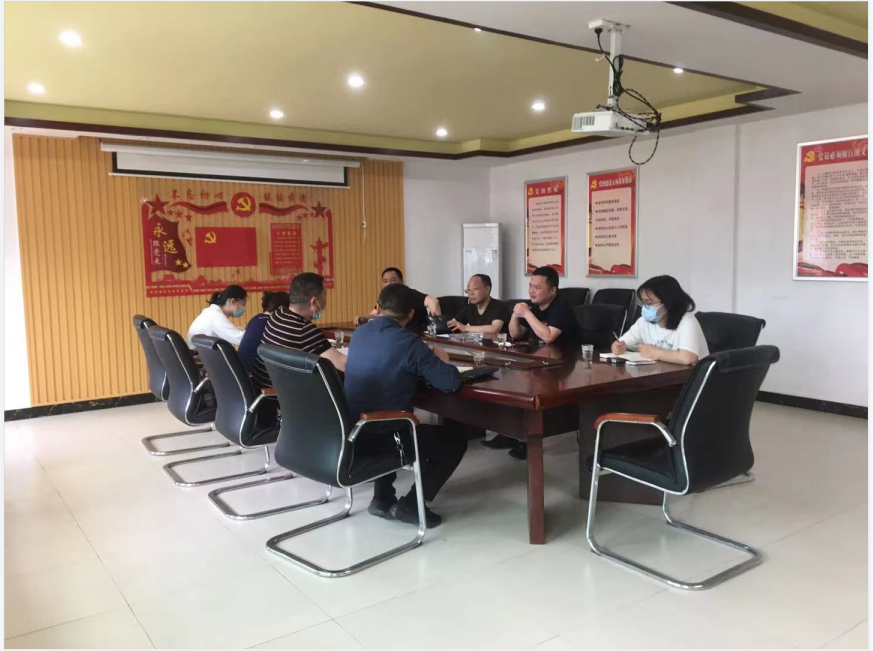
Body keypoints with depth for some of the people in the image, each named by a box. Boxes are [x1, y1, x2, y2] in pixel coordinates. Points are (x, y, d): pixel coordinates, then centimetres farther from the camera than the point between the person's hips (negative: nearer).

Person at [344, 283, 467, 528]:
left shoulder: (360, 333, 5)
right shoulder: (408, 342, -17)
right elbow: (451, 382, -17)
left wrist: (425, 361, 17)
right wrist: (441, 361, 4)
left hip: (352, 431, 7)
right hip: (380, 436, -7)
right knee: (455, 441, 12)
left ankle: (382, 498, 28)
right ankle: (411, 504, 4)